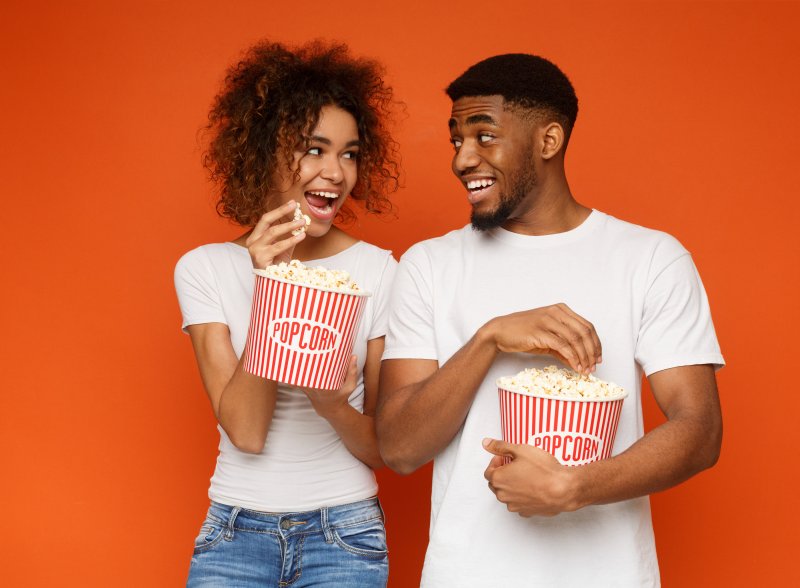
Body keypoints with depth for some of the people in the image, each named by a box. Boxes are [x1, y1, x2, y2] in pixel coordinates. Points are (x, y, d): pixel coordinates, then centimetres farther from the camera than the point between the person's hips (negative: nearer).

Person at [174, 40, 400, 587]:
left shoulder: (377, 268, -6)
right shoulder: (204, 268, -5)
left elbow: (383, 448, -2)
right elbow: (245, 430, -14)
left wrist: (332, 403, -23)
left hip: (345, 532, 0)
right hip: (236, 533, 0)